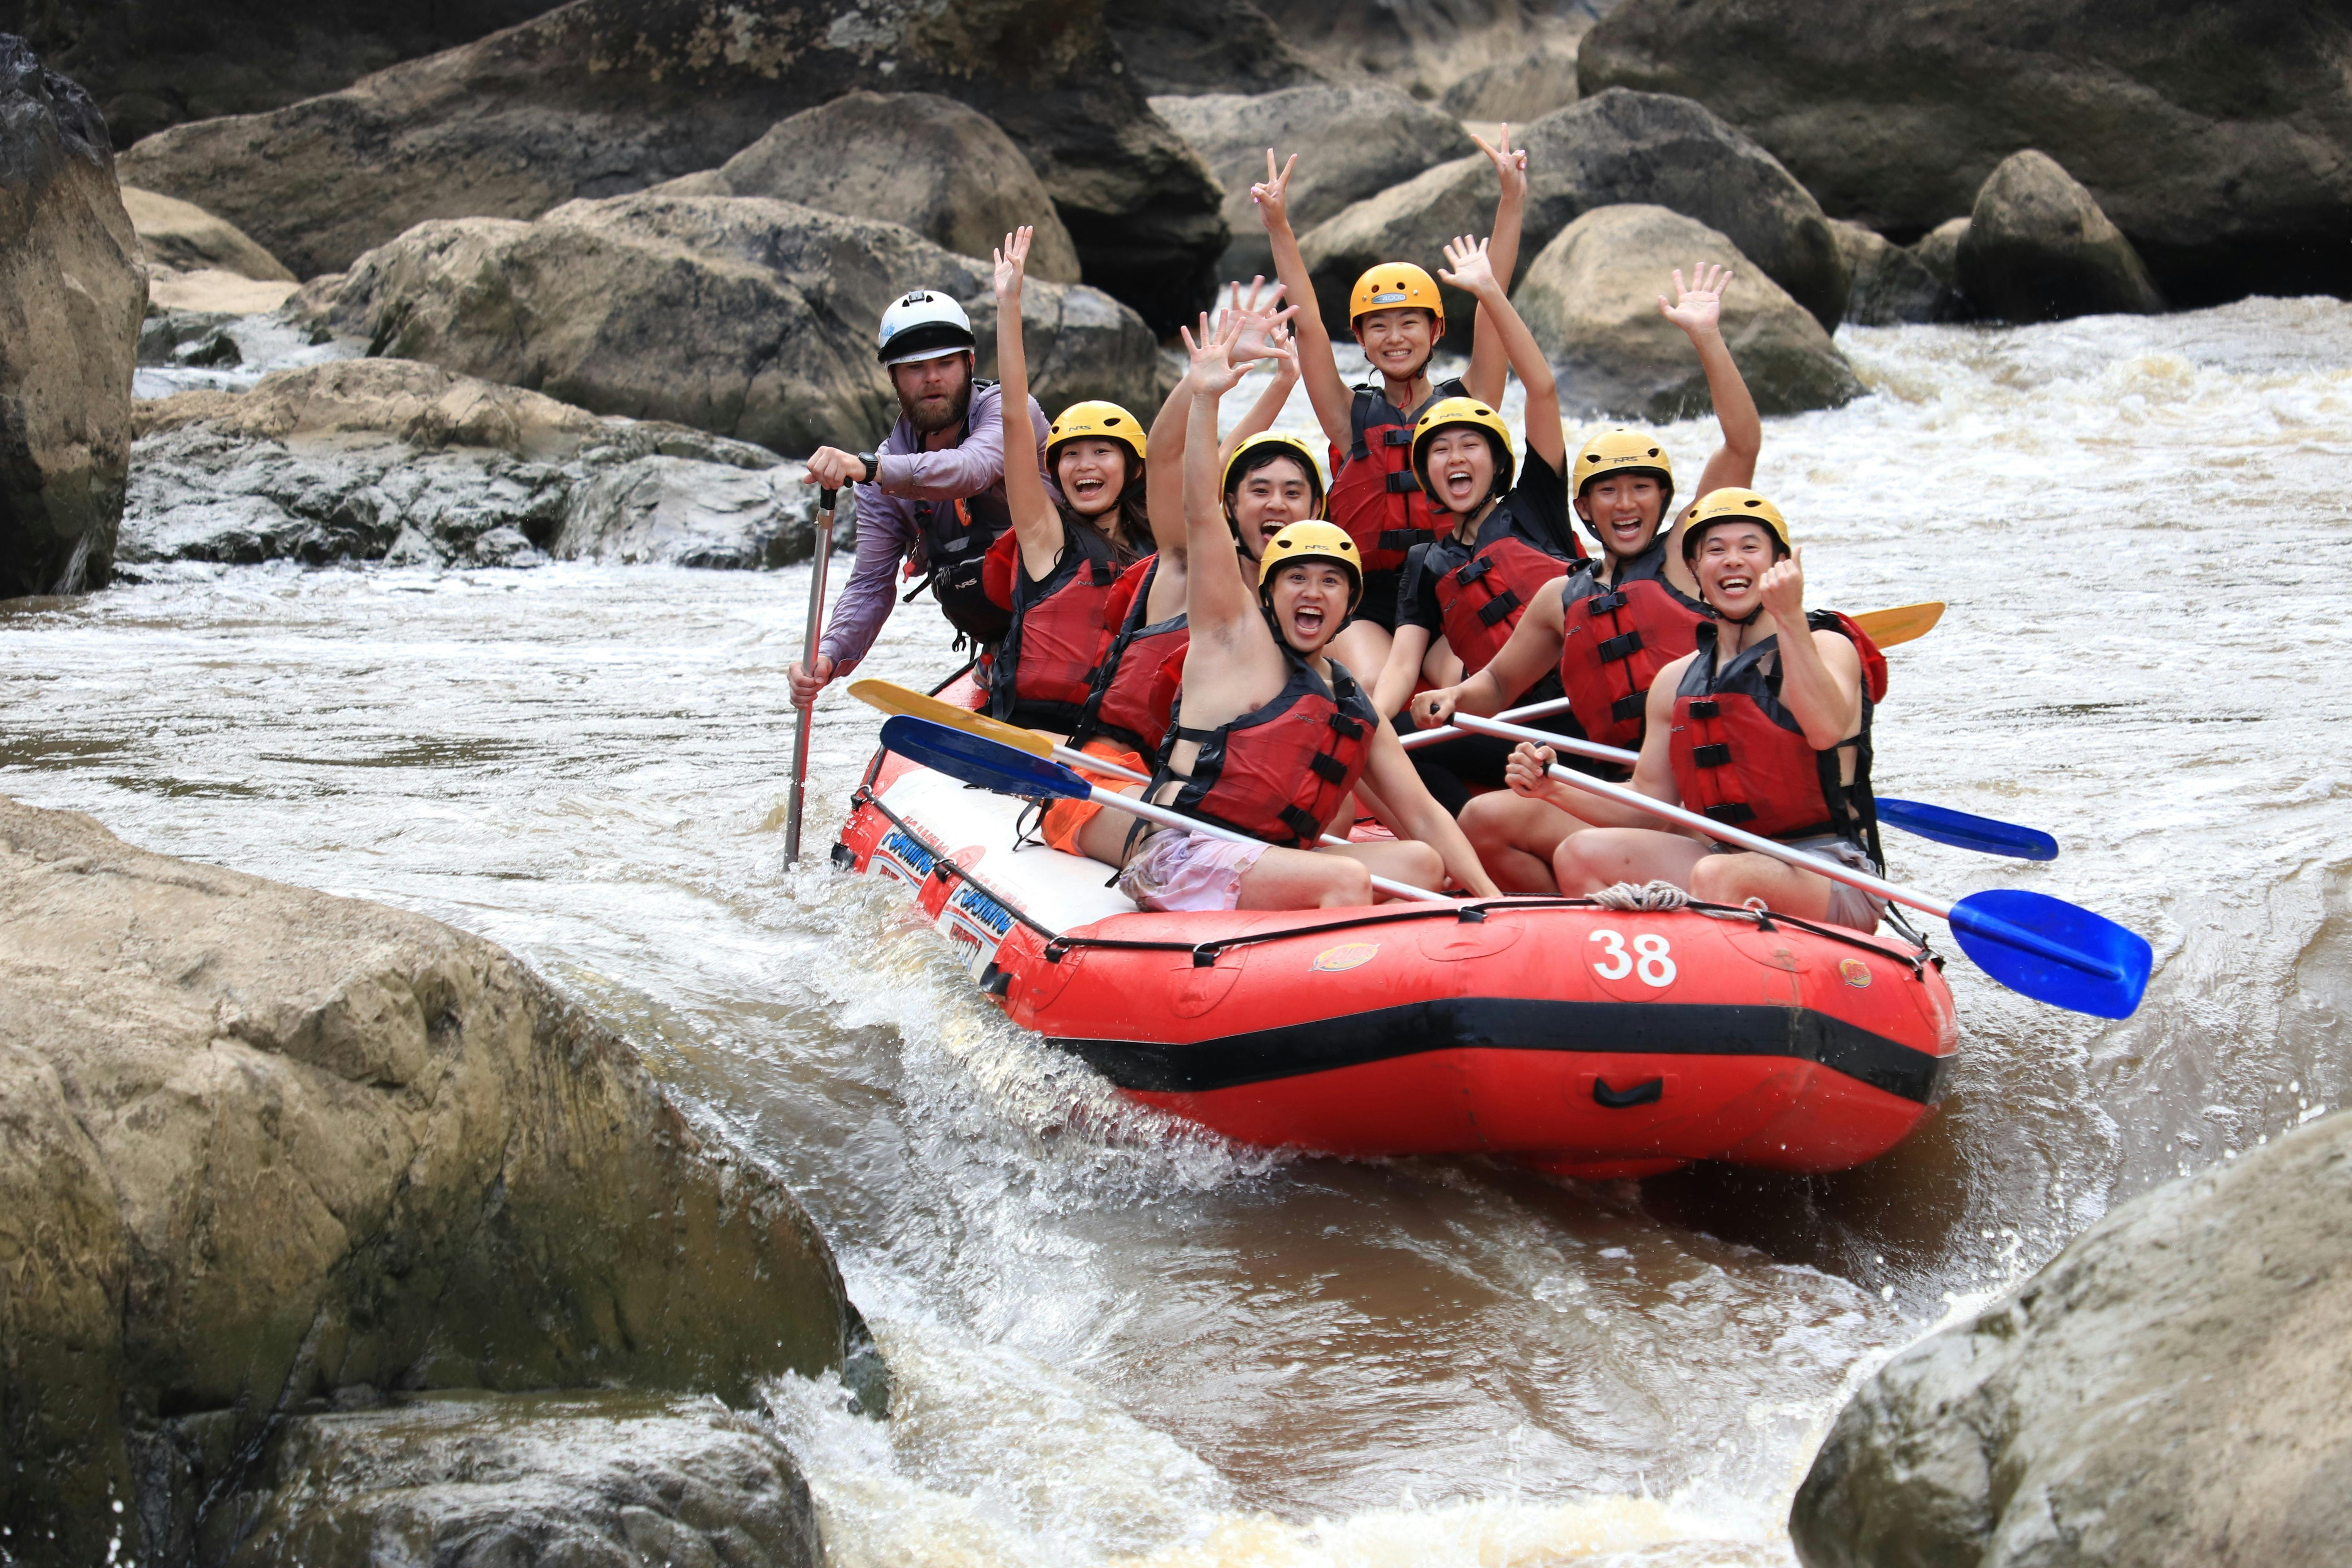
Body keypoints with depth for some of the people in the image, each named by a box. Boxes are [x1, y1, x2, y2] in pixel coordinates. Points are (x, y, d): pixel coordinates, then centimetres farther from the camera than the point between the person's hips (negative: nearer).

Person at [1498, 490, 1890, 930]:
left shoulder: (1827, 647, -4)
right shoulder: (1676, 681, 12)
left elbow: (1826, 730, -27)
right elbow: (1649, 808, 13)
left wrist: (1790, 618, -32)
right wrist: (1554, 788, -2)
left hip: (1835, 877, -6)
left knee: (1716, 877, -36)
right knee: (1580, 854, -10)